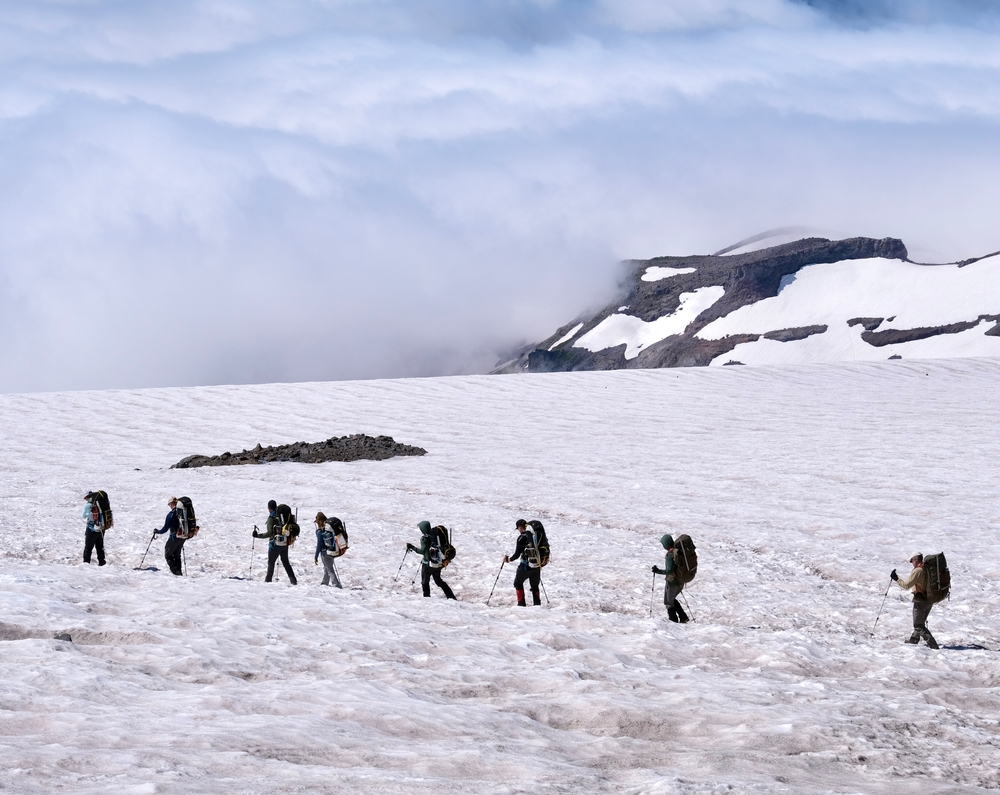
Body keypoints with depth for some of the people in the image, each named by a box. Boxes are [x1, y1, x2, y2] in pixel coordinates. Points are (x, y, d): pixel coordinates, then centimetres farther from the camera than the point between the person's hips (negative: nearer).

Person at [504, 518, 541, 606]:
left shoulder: (521, 538, -13)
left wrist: (508, 559, 5)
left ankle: (521, 604, 9)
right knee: (535, 586, 21)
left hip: (525, 566, -5)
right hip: (537, 566, 5)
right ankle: (537, 604, 17)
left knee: (518, 583, 16)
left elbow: (517, 555, -13)